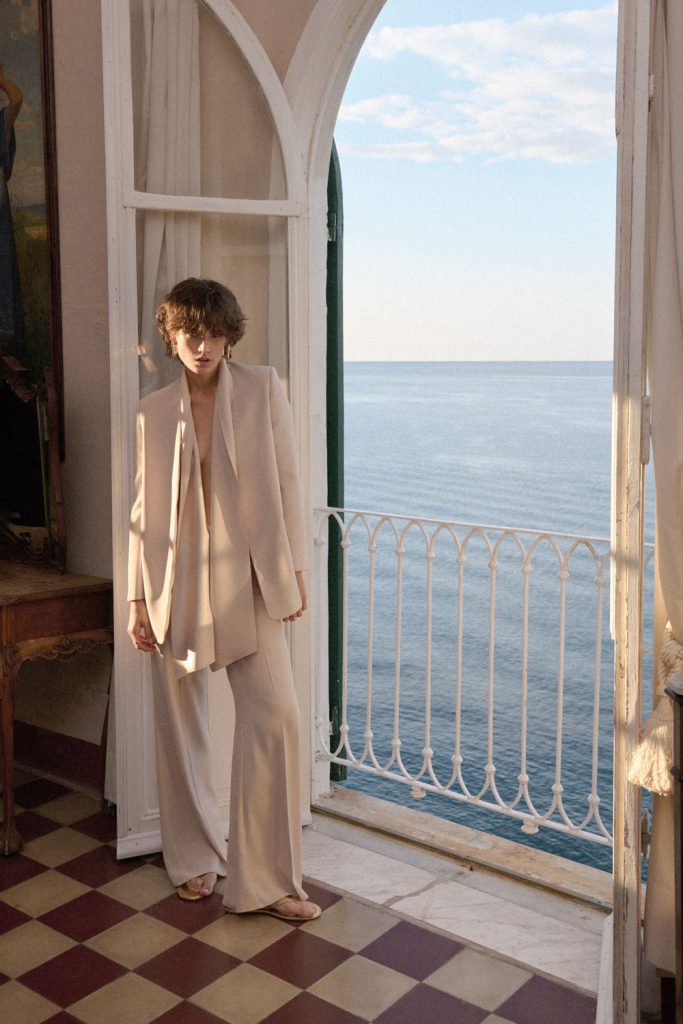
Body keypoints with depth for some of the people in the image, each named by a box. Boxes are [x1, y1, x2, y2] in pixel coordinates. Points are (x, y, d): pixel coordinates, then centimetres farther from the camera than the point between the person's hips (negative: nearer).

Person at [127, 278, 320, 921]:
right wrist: (138, 598, 2)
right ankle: (195, 859, 29)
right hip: (177, 582, 2)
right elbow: (145, 509, 5)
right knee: (180, 723, 8)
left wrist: (293, 571, -2)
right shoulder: (154, 412, 4)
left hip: (247, 579, -1)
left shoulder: (263, 390, 0)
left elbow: (286, 483, 1)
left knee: (274, 714, -8)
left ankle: (266, 879, 5)